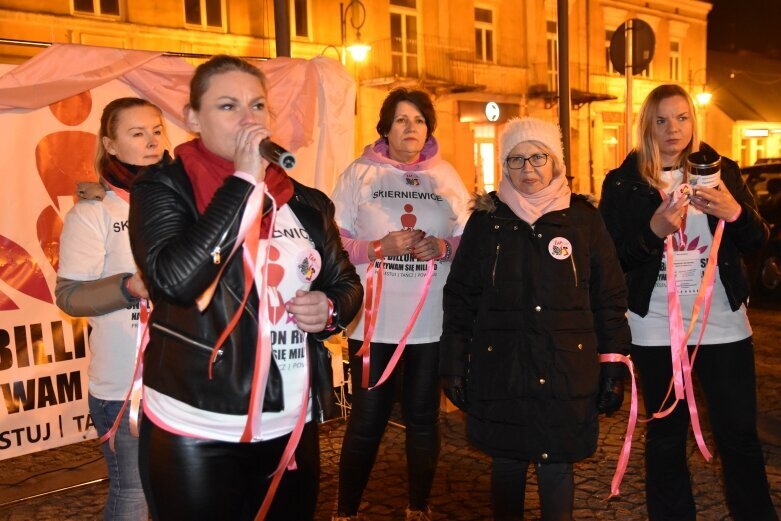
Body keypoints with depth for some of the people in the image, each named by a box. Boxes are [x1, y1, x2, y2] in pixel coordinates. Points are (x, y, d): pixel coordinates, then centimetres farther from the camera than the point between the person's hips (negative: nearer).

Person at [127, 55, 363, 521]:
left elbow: (347, 283, 16)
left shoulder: (304, 202, 6)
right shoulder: (164, 188, -7)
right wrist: (242, 181, -20)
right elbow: (176, 279, -24)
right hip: (198, 432, -4)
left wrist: (331, 309, -7)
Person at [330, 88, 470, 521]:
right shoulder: (359, 173, 1)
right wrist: (378, 247, -19)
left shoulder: (446, 176, 8)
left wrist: (444, 246, -11)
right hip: (373, 320, -2)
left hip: (433, 322, 3)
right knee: (367, 420, 3)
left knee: (423, 418, 13)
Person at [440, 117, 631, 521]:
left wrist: (614, 367, 1)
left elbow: (610, 299, 4)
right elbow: (459, 299, 5)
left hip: (567, 372, 0)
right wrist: (453, 366, 2)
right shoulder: (487, 220, 4)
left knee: (556, 466, 5)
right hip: (500, 370, 1)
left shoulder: (583, 218, 3)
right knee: (506, 465, 10)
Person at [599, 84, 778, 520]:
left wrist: (735, 213, -14)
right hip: (657, 328, -1)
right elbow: (610, 259, -3)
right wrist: (653, 231, -19)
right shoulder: (623, 183, 0)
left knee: (740, 434, 6)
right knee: (666, 436, 10)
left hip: (723, 323, 1)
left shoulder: (721, 169, 6)